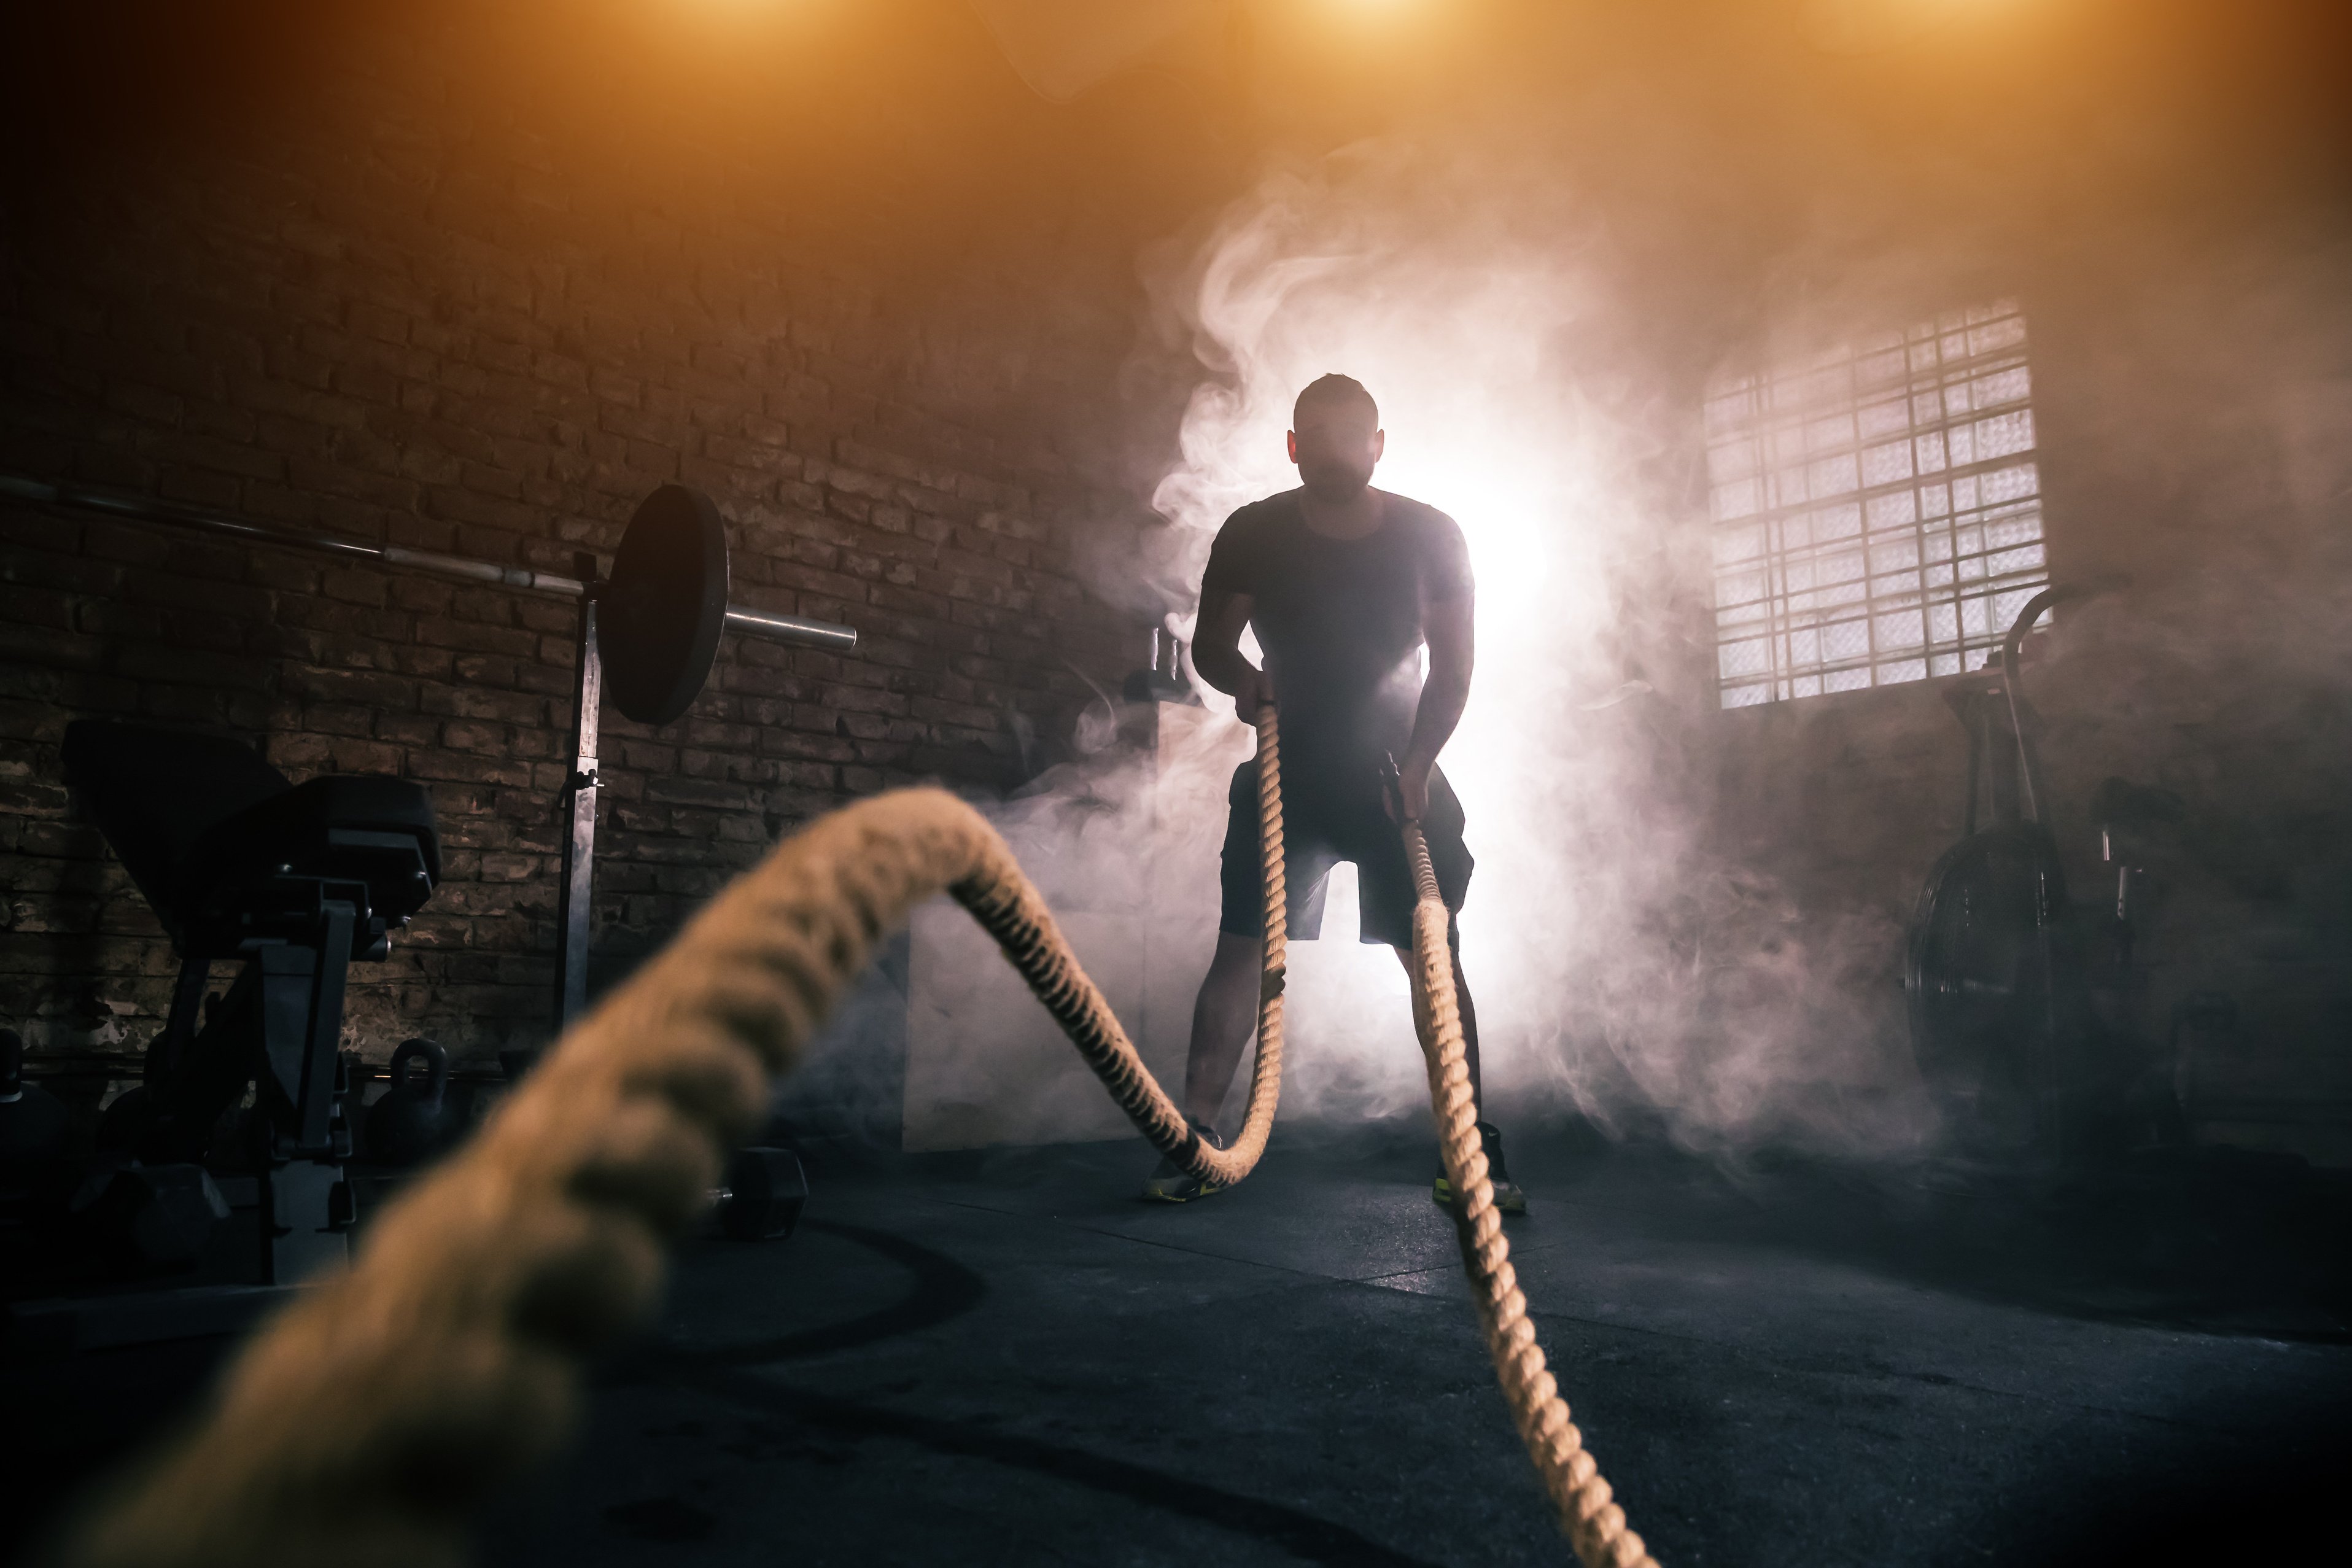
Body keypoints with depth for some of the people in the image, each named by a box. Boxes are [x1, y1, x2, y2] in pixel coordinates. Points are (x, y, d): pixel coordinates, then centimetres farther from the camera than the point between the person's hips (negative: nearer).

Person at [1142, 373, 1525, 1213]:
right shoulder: (1253, 534, -5)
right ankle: (1195, 1136, -3)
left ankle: (1471, 1150, 3)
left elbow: (1452, 667, -2)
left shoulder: (1430, 536, -5)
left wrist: (1418, 763, -14)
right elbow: (1209, 643, 4)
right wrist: (1242, 681, -19)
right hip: (1287, 773, 0)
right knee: (1242, 948, -9)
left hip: (1398, 773, 0)